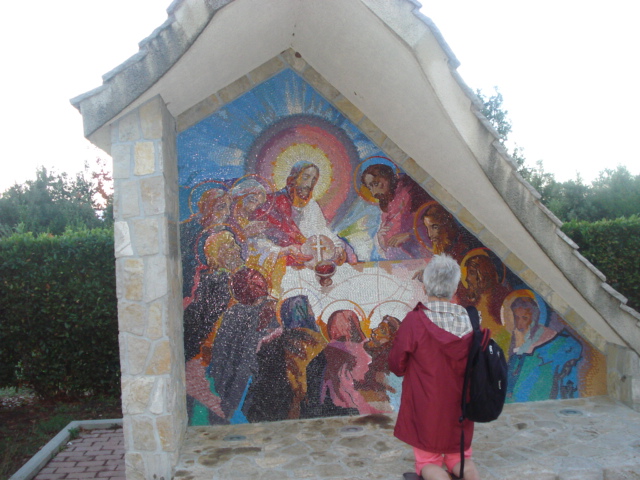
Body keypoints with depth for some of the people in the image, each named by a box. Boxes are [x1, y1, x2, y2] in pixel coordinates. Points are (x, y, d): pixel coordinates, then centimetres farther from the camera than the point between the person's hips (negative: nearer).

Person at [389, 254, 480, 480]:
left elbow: (396, 366, -9)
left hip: (424, 408, -3)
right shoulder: (470, 321, -9)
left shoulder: (414, 320, -20)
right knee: (460, 457, 24)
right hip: (459, 409, 3)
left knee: (427, 462, 18)